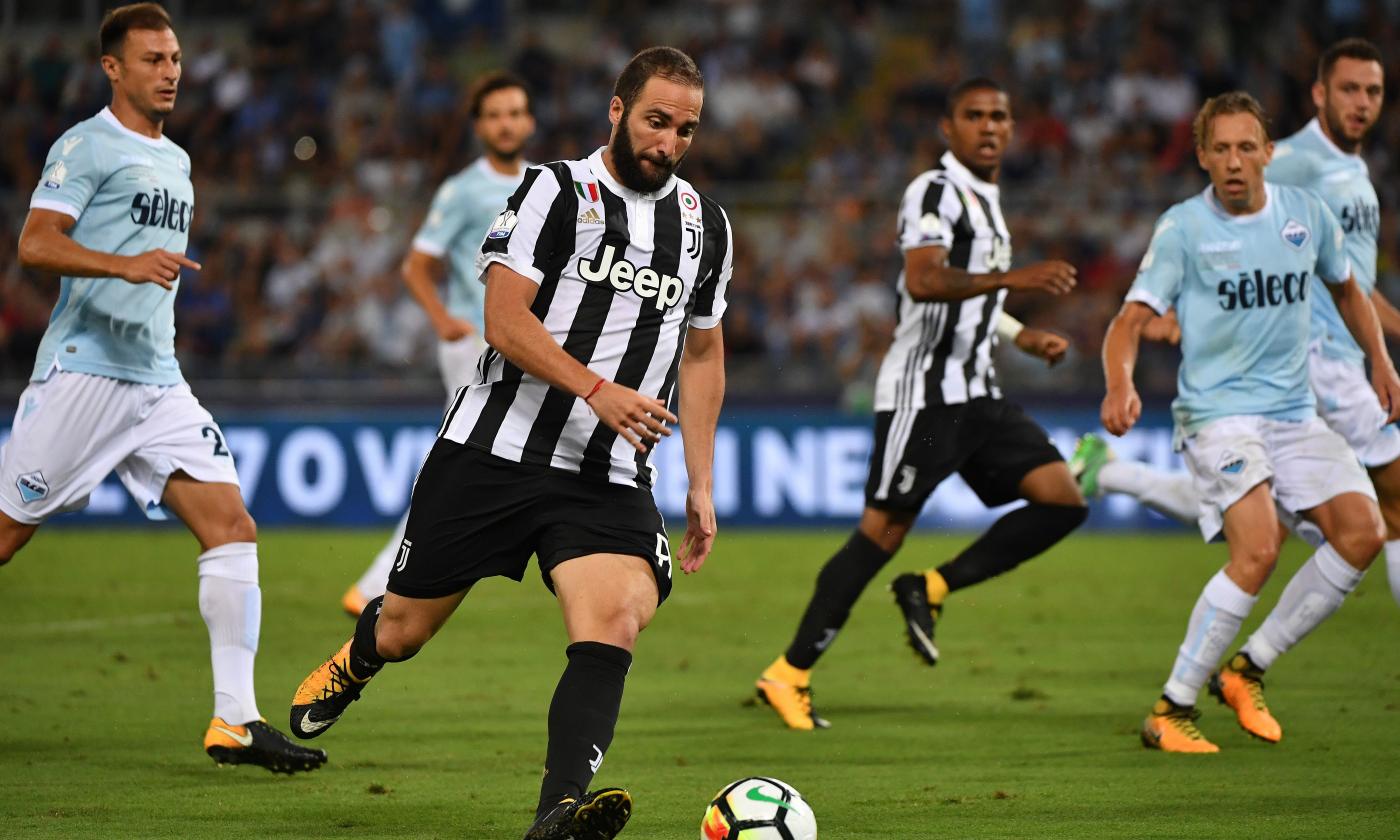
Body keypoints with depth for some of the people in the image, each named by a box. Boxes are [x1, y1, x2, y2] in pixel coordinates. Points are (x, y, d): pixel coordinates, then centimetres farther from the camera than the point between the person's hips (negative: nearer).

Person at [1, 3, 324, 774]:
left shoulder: (174, 161, 19)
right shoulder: (87, 146, -5)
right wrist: (126, 264, -27)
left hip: (157, 380, 7)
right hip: (80, 372, -7)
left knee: (232, 527, -7)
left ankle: (234, 722, -9)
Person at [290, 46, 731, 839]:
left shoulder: (706, 224, 12)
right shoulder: (556, 192, -4)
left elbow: (703, 355, 23)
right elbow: (505, 320, -12)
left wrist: (701, 485, 17)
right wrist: (598, 391, -24)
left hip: (610, 479, 2)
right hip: (493, 450, -2)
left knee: (616, 621, -26)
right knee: (405, 628, 9)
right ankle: (352, 666, 46)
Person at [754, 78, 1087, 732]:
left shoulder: (985, 201, 20)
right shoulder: (935, 192, -9)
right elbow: (923, 280, -27)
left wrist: (1021, 337, 25)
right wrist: (1015, 279, -35)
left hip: (975, 394, 9)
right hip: (923, 391, -9)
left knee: (1064, 500, -3)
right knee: (882, 532, -9)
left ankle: (930, 589, 2)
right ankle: (788, 675, -3)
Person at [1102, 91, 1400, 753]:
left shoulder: (1306, 213, 5)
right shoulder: (1183, 228, -9)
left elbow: (1343, 286, 25)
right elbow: (1131, 319, -16)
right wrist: (1120, 385, -35)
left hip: (1294, 413, 6)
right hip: (1217, 412, -6)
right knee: (1258, 548, -25)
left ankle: (1246, 670, 3)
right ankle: (1172, 710, -15)